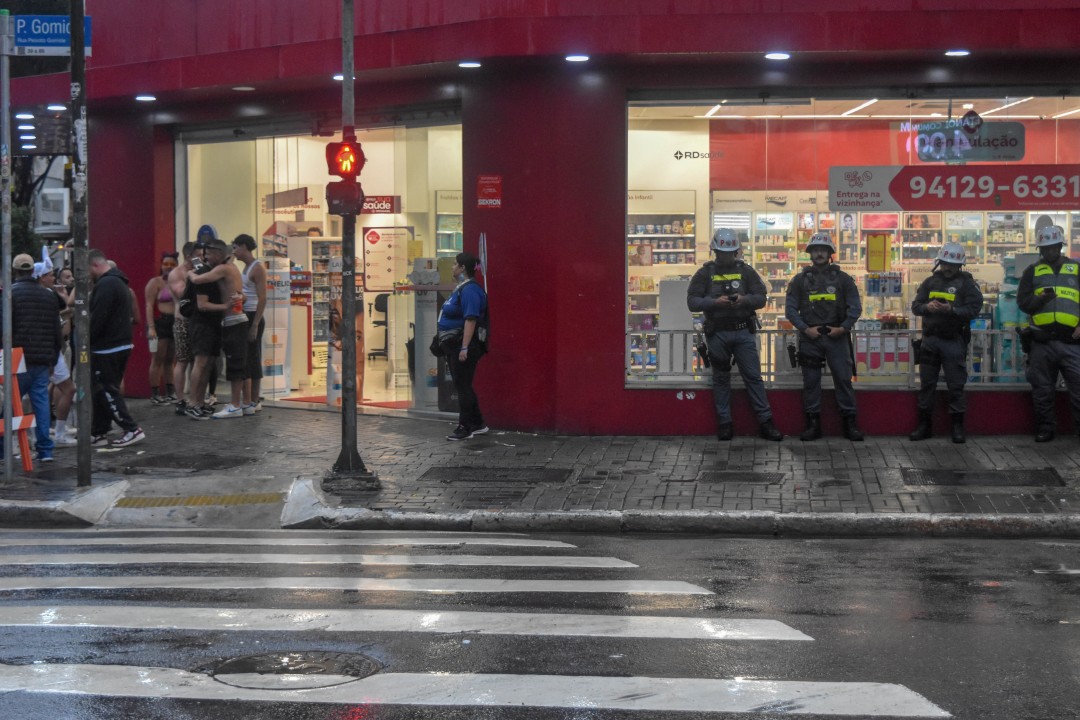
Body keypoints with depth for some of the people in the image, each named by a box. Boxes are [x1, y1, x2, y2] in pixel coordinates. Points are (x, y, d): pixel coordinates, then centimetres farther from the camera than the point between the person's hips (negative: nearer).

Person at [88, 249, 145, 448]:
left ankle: (131, 429, -8)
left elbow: (97, 319, -23)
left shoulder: (105, 285, -17)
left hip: (106, 348, -10)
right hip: (121, 344, 10)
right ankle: (98, 433, 18)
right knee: (105, 390, 14)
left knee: (105, 391, -5)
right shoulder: (119, 282, 16)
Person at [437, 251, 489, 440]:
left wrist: (464, 348, -28)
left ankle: (465, 427, 2)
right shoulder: (461, 288, 16)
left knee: (462, 386, -4)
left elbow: (470, 320, -25)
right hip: (454, 345, 11)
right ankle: (477, 424, 22)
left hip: (463, 344, -11)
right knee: (463, 386, 15)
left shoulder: (469, 290, -18)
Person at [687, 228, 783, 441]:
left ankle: (765, 423, 2)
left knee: (753, 376, -1)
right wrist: (715, 302, -20)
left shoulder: (745, 271, 4)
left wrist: (744, 300, -18)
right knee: (721, 379, 8)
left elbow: (761, 298, 2)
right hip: (717, 334, 0)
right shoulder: (705, 273, 2)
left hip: (743, 332, 0)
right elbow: (692, 302, -4)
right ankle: (724, 424, 15)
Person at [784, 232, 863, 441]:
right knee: (810, 382, 3)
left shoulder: (842, 279, 6)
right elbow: (790, 309, 4)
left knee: (844, 380, -2)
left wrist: (843, 328, -9)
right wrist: (806, 329, -8)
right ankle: (813, 424, 10)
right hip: (810, 338, 1)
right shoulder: (800, 280, 7)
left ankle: (850, 423, 3)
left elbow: (855, 307, 3)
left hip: (837, 337, -1)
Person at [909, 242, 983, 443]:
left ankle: (958, 427, 6)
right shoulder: (930, 282, 12)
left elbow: (974, 308, -11)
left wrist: (952, 310, -24)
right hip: (930, 339, 4)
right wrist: (927, 307, -13)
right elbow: (915, 305, 9)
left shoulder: (967, 283, 0)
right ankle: (924, 425, 15)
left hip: (954, 341, -4)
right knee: (926, 384, 8)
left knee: (956, 385, -1)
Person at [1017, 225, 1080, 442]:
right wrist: (1041, 299, -15)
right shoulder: (1032, 272, 12)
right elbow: (1023, 302, 4)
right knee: (1043, 391, 8)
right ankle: (1045, 428, 18)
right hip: (1042, 342, 1)